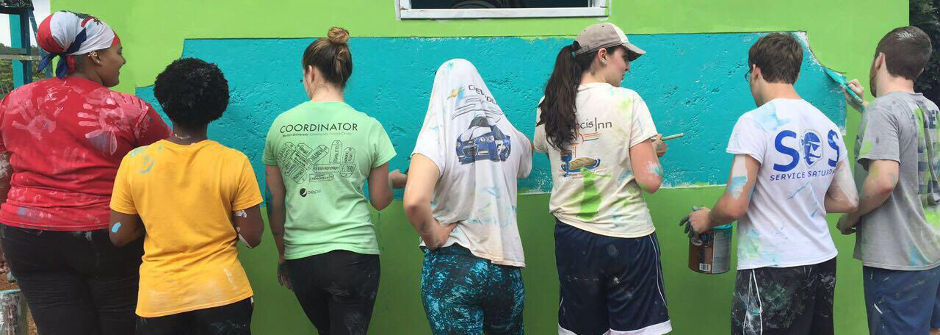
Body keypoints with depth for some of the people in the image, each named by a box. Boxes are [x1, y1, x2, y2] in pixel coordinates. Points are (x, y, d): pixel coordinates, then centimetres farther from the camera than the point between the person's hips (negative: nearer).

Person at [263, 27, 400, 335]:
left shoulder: (281, 125, 2)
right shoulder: (368, 126, -3)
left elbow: (275, 204, 8)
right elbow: (380, 201, 4)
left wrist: (282, 254, 21)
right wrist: (391, 179, 26)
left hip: (299, 257, 3)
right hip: (354, 255, -3)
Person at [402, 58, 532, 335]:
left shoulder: (437, 133, -12)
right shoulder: (508, 132, 2)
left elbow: (414, 201, -28)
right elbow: (525, 164, 26)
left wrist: (433, 238, -11)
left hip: (452, 269, -4)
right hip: (506, 267, 4)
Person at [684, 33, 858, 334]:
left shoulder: (756, 122, -15)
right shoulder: (828, 126, 6)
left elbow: (734, 206, -20)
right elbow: (848, 201, 11)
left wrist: (706, 220, 0)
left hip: (772, 269, -7)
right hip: (823, 263, 7)